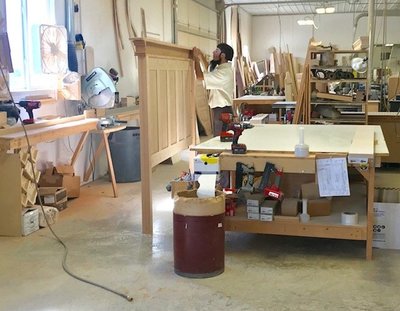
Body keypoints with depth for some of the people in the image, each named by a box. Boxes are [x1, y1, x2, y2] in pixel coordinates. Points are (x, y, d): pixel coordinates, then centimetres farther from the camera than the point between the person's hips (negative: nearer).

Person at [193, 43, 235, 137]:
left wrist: (196, 57, -11)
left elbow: (200, 76, -21)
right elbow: (209, 73, 31)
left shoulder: (224, 71, -20)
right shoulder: (222, 68, 11)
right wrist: (201, 56, 23)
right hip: (218, 109, 10)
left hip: (223, 111, -10)